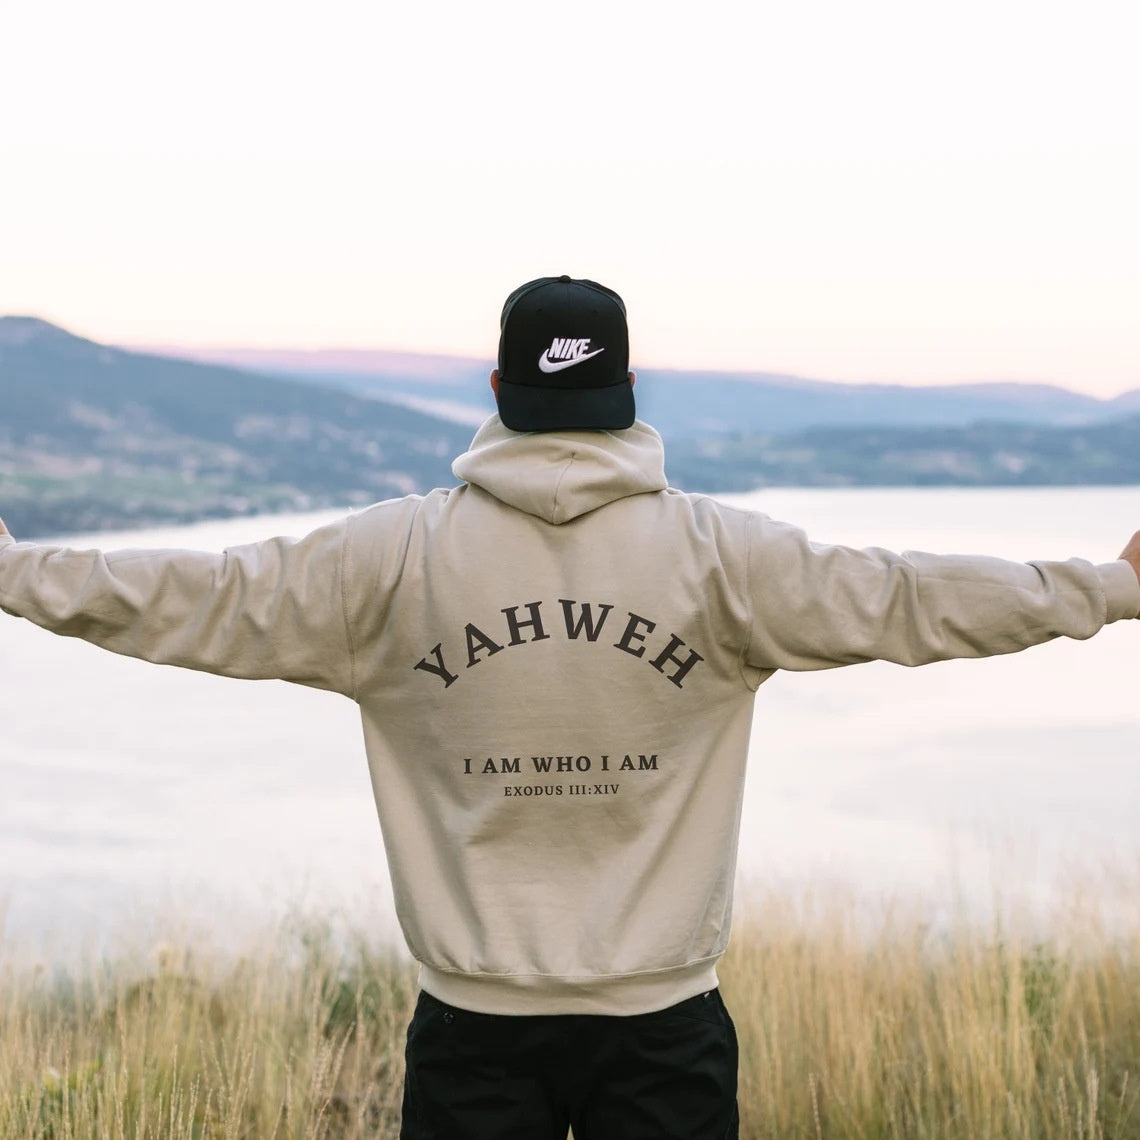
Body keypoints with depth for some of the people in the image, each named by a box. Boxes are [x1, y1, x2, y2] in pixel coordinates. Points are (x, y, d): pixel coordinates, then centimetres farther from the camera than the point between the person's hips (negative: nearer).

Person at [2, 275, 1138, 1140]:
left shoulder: (397, 553, -5)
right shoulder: (718, 551, -5)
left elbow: (200, 599, -1)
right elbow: (910, 598, -1)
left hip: (472, 1019, 0)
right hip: (661, 1013, 0)